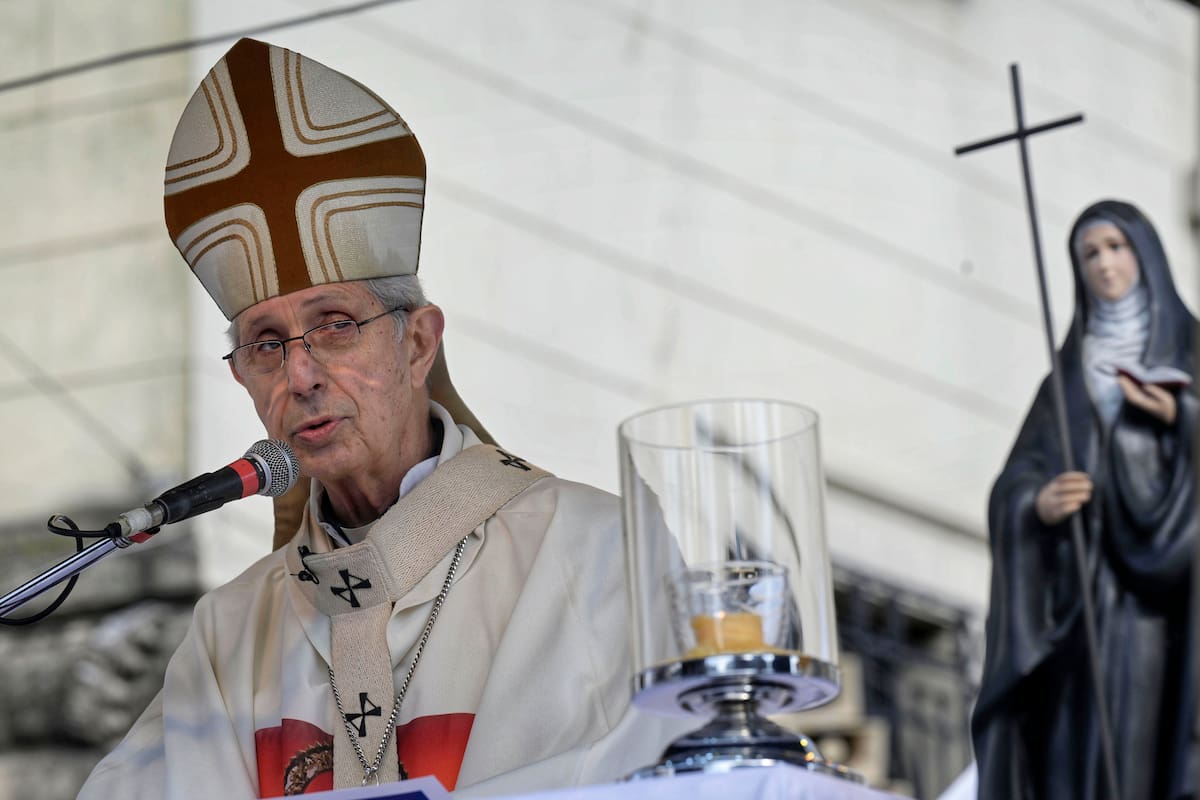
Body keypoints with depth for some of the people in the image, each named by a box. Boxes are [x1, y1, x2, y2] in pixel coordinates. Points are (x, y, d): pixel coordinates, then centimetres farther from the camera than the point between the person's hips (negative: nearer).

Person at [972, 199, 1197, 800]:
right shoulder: (1071, 369, 18)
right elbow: (1017, 478, 9)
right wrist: (1039, 502, -13)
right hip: (1083, 588, 3)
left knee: (1152, 733, -12)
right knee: (1079, 741, -7)